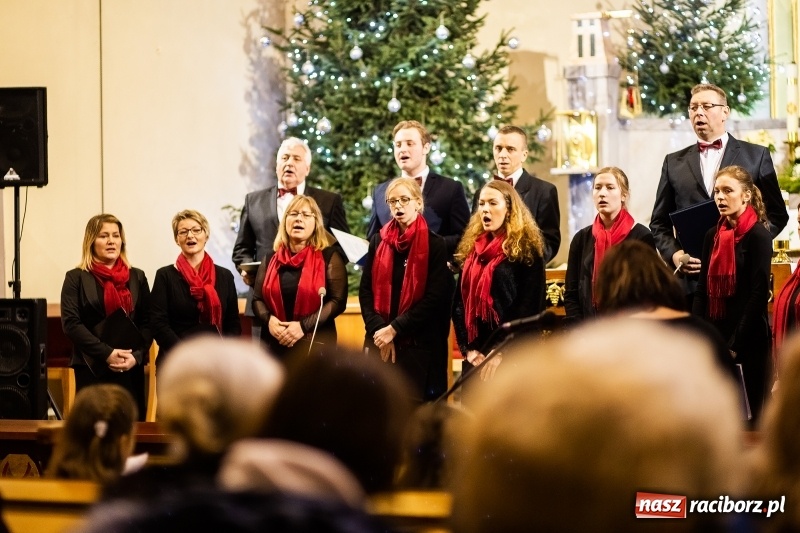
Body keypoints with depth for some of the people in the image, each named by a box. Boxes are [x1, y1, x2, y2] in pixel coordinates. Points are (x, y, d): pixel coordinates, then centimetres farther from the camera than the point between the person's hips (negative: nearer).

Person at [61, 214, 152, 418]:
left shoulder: (137, 277, 13)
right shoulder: (76, 278, 3)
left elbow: (147, 322, 8)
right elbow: (71, 324, -6)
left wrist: (137, 355, -10)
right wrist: (107, 353, -14)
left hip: (131, 368, 3)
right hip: (92, 368, -3)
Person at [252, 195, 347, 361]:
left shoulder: (328, 257, 0)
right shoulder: (271, 259, 12)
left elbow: (338, 301, -6)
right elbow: (257, 299, 14)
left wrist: (304, 326, -16)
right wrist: (269, 319, -9)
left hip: (315, 346, -3)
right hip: (276, 346, 4)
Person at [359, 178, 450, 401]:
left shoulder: (435, 245, -1)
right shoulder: (378, 242, 11)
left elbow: (434, 298, -7)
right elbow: (365, 291, 7)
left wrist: (395, 328, -12)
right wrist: (379, 330, -8)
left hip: (419, 345, -3)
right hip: (379, 341, 3)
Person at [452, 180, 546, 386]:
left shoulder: (527, 251, -3)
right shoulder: (470, 249, 14)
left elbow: (529, 309, -10)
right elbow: (459, 304, 13)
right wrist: (467, 349, 0)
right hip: (475, 358, 6)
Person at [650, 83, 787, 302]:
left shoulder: (756, 156, 9)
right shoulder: (674, 162, 15)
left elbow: (777, 214, 8)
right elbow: (659, 222, 16)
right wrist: (673, 254, -3)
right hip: (689, 278, 2)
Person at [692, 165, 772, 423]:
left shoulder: (758, 236, -8)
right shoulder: (713, 236, 11)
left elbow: (759, 294, -12)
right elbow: (702, 290, 11)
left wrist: (735, 345, -14)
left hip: (748, 343, -6)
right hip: (713, 338, 6)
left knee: (750, 412, -1)